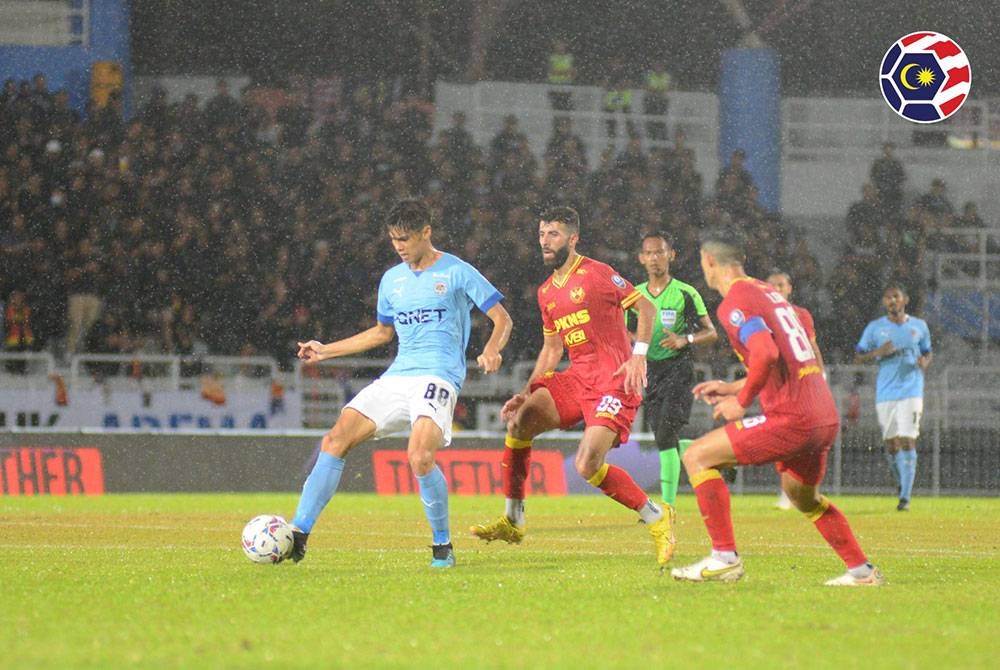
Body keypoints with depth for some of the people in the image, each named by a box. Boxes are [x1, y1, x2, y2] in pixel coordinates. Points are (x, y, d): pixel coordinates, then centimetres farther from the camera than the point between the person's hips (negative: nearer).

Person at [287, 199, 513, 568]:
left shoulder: (457, 272, -1)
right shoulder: (392, 280, 17)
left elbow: (502, 319, 0)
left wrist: (491, 349, -21)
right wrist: (326, 350, 27)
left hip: (438, 377, -6)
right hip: (396, 377, 6)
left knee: (419, 457, -28)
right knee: (335, 439, -10)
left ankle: (443, 545, -8)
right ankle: (298, 534, -12)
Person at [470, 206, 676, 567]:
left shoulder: (596, 274, -6)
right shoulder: (546, 292, 17)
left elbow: (646, 306, -3)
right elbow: (551, 350, 22)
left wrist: (639, 354, -14)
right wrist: (526, 393, 12)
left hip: (613, 378, -7)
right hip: (576, 376, 7)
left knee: (587, 466, -20)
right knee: (520, 419, -12)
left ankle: (656, 519, -1)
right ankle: (512, 520, -3)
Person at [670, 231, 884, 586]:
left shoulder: (734, 303, -8)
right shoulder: (769, 292, 21)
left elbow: (766, 354, -24)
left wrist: (741, 401, -10)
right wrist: (731, 387, 29)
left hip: (792, 418, -9)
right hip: (825, 415, 9)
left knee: (697, 457, -3)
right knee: (802, 495, 31)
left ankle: (724, 557, -6)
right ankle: (862, 570, 33)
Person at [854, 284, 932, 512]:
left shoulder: (919, 326, 7)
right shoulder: (875, 328, 4)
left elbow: (927, 352, 18)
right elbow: (858, 357, 6)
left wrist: (924, 362, -6)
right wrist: (878, 353, -13)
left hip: (911, 391, -1)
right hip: (885, 393, 1)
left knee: (907, 441, -13)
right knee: (891, 444, 6)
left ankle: (905, 497, -14)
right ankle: (903, 483, 32)